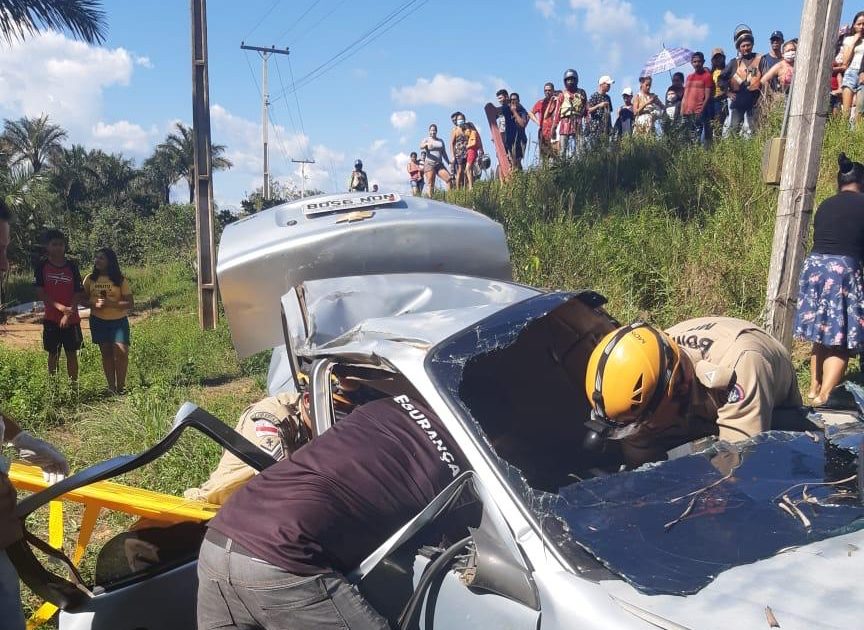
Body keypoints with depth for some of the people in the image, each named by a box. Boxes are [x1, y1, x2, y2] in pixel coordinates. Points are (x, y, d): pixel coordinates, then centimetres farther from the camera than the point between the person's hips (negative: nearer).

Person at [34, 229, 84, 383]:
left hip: (71, 318, 1)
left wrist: (69, 313, -14)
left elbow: (78, 292, -3)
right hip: (51, 318, 0)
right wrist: (60, 307, -18)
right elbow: (40, 292, -6)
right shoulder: (42, 265, -2)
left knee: (72, 353, 6)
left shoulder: (72, 266, 0)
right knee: (53, 354, 8)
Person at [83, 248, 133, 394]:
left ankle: (120, 388, -1)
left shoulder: (120, 279, -7)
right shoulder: (90, 278, 2)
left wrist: (110, 303, -22)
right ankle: (111, 388, 15)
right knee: (106, 353, 7)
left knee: (121, 352, -12)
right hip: (98, 321, 2)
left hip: (118, 320, -2)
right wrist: (94, 304, -15)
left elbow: (129, 303, -9)